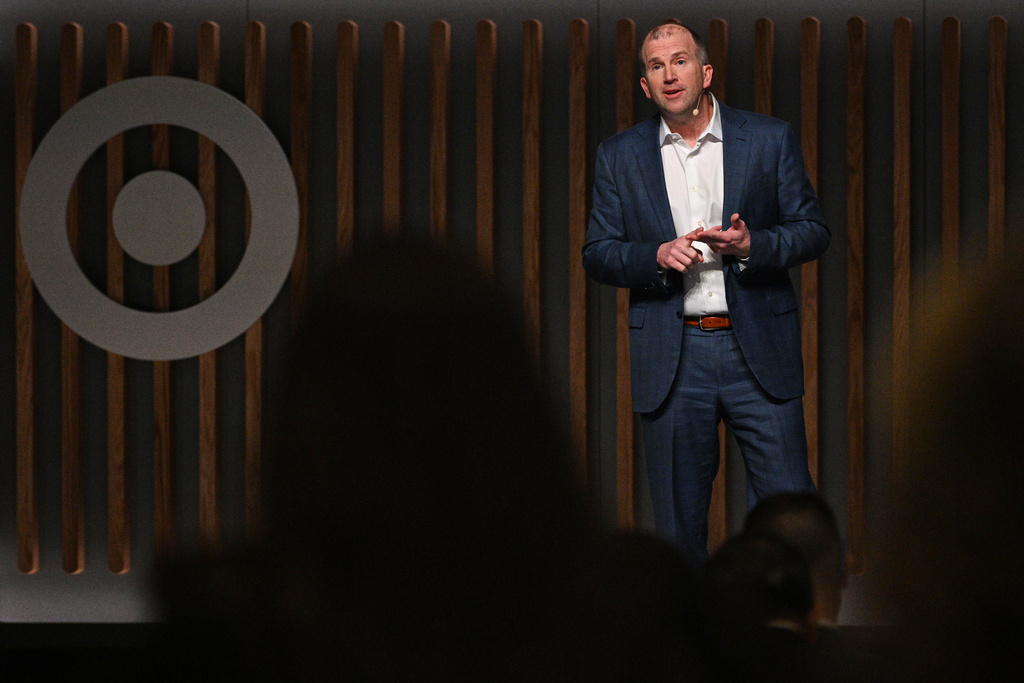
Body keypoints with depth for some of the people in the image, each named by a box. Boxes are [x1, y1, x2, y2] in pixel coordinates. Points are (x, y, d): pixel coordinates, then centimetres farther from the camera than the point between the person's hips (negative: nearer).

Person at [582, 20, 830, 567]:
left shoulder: (769, 140, 5)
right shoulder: (620, 156, 8)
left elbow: (813, 231, 6)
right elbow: (597, 254, 8)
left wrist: (751, 245, -13)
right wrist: (657, 255, -12)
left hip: (759, 352, -1)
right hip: (670, 354, 1)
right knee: (678, 522, 5)